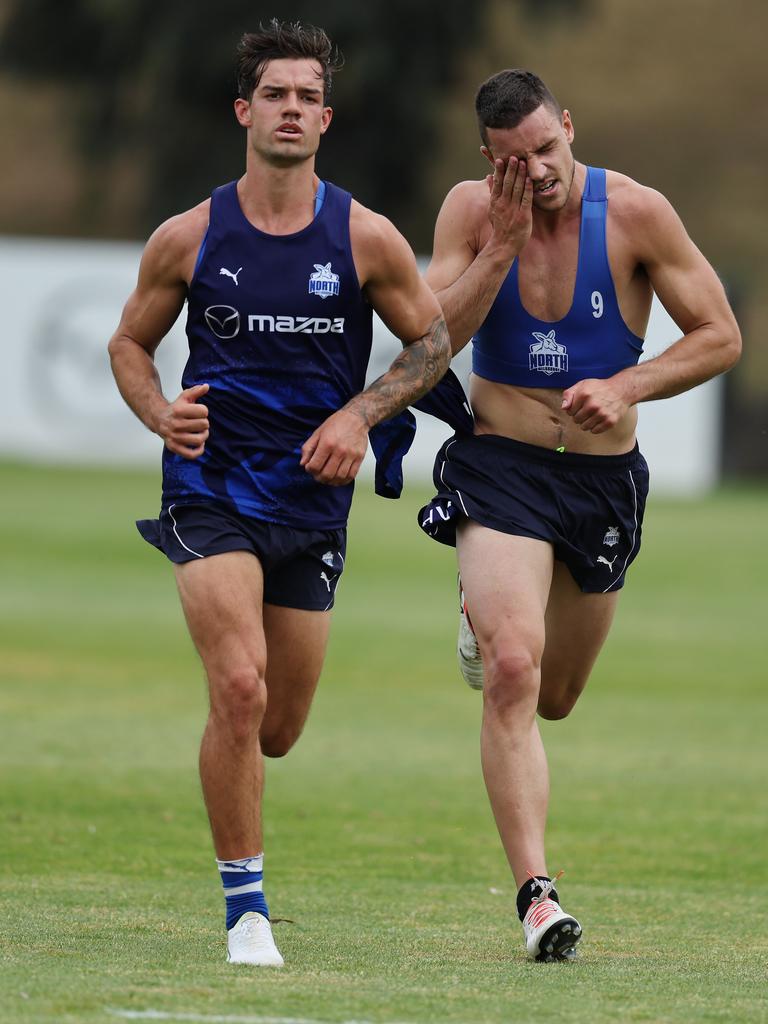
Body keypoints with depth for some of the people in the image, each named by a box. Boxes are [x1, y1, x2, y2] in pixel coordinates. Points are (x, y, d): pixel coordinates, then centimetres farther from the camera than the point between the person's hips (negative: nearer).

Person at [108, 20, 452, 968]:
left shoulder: (366, 239, -3)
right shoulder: (188, 239, -3)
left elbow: (433, 340, 8)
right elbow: (130, 344, 10)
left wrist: (362, 414, -8)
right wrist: (160, 414, -11)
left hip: (312, 498, 2)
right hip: (211, 488, -2)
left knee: (277, 729, 10)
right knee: (240, 690, -20)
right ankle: (245, 906, -9)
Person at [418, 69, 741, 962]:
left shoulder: (634, 212, -10)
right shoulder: (470, 211, -7)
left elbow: (719, 337, -5)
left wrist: (626, 388, -20)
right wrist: (504, 244, -24)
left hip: (604, 476, 2)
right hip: (499, 463, -2)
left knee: (552, 697, 18)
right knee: (512, 672, -23)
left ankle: (485, 618, 56)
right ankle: (535, 893, -24)